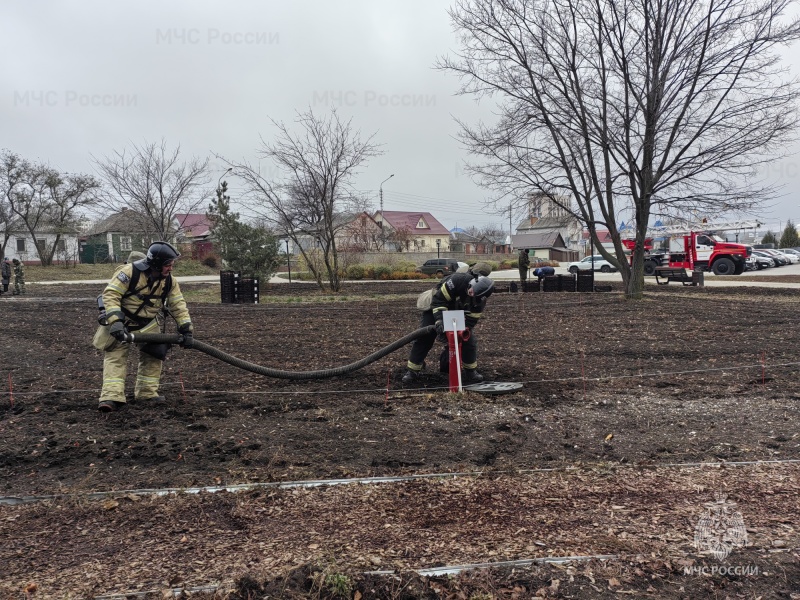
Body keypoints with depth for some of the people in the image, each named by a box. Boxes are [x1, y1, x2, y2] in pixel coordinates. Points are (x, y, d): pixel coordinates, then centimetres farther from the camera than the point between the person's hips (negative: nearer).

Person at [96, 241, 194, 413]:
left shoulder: (168, 280, -8)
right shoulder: (130, 272, -24)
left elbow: (178, 305, -3)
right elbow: (110, 294, -24)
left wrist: (186, 329, -8)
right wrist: (115, 321, -33)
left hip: (149, 324, 5)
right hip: (123, 322, -5)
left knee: (154, 354, 6)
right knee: (116, 355, -13)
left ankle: (147, 392, 18)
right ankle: (111, 397, -17)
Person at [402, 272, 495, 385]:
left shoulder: (480, 299, -23)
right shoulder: (458, 280, -37)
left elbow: (470, 320, -19)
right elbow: (438, 299, -34)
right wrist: (439, 321, -41)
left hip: (458, 313, 4)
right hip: (436, 308, -4)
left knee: (469, 339, -7)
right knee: (424, 338, -10)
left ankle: (471, 372, 8)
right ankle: (412, 372, -1)